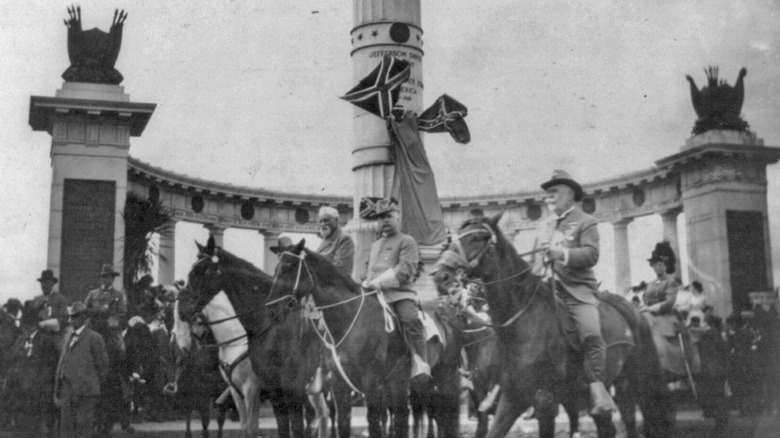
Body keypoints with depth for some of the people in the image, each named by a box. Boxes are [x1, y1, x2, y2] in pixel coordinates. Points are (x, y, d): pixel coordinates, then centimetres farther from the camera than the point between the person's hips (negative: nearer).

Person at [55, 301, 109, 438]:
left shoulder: (94, 338, -5)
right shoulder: (68, 338, 17)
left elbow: (102, 366, -2)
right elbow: (61, 364, 17)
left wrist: (94, 386, 2)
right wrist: (58, 391, 13)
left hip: (85, 392, -6)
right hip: (67, 392, 6)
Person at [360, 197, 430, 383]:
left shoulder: (406, 241, 2)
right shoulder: (375, 245, 25)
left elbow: (405, 270, -11)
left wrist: (379, 282, -18)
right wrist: (366, 283, 9)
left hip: (400, 293, -7)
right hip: (375, 296, 7)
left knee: (410, 319, -31)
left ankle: (420, 366, -31)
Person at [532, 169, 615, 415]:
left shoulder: (585, 222, 7)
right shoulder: (546, 228, 25)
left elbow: (591, 255, -8)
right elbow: (537, 259, 29)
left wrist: (563, 253, -22)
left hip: (578, 289, -5)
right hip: (546, 290, 6)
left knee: (591, 332, -28)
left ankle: (597, 389, -24)